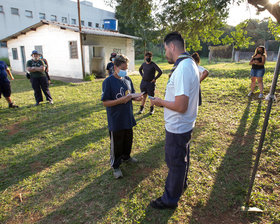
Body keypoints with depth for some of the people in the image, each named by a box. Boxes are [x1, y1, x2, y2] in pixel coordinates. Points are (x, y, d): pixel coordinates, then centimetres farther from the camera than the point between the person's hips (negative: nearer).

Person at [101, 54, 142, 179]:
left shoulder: (127, 79, 3)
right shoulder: (108, 82, -16)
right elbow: (105, 102, -18)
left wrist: (136, 97, -8)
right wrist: (122, 100, -28)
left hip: (128, 118, 6)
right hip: (116, 121, -6)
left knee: (128, 140, 24)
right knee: (116, 144, 10)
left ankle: (126, 157, 50)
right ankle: (115, 166, 30)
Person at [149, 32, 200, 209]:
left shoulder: (182, 69, -27)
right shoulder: (191, 64, 6)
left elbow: (180, 106, -31)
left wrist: (161, 102, -14)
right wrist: (165, 101, 9)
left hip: (177, 128, -10)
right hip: (185, 124, 10)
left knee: (175, 162, 8)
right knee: (182, 157, 28)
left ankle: (170, 199, 31)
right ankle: (182, 183, 53)